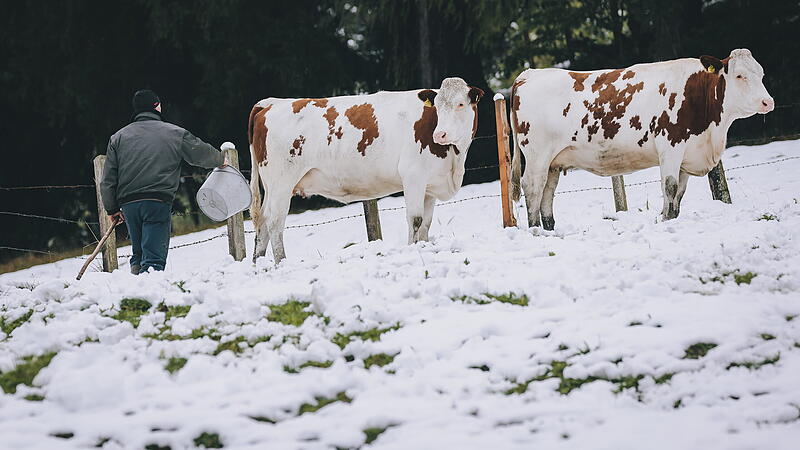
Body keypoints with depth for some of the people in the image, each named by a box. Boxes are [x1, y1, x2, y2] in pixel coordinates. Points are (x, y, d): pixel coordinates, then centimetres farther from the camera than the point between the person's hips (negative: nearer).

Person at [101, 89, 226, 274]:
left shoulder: (118, 138, 13)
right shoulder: (176, 134, 5)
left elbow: (108, 180, 10)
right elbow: (201, 153, 17)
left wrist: (112, 209, 19)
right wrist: (220, 160, 38)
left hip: (128, 203, 3)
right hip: (159, 202, -3)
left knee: (138, 254, 17)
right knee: (154, 257, -8)